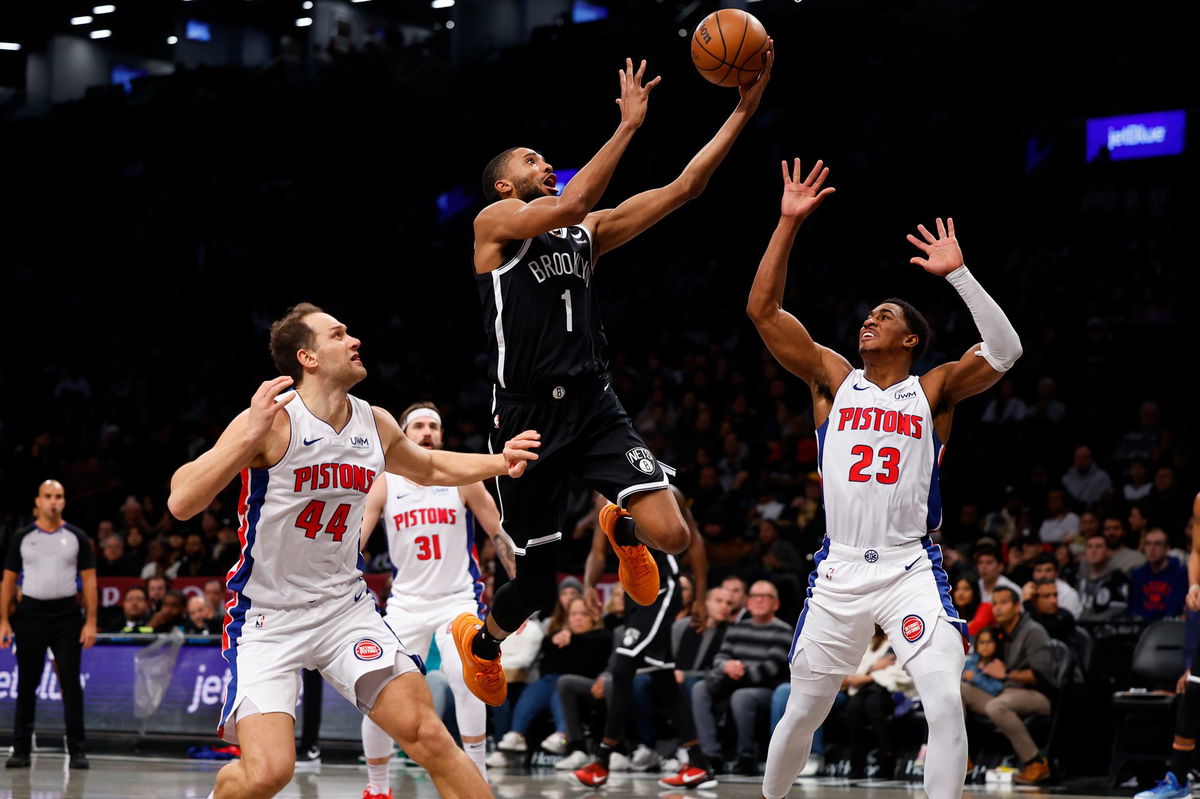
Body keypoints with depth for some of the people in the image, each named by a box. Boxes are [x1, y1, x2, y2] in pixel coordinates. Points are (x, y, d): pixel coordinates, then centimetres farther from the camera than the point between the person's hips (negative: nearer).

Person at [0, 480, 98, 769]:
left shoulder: (77, 537, 4)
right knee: (26, 684, 4)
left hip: (66, 615, -1)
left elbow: (89, 581, 3)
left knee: (71, 683, -3)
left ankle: (77, 750, 0)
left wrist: (91, 621, -5)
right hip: (30, 614, 1)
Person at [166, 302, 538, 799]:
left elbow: (430, 468, 26)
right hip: (266, 619, -5)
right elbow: (181, 503, -27)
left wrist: (499, 463, 9)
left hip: (344, 606, 5)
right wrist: (251, 436, -37)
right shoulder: (273, 421, -18)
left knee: (428, 735, -7)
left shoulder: (375, 425, 2)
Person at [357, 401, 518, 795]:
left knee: (463, 676, -27)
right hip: (406, 601, 2)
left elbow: (499, 535, 2)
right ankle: (376, 787, 18)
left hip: (458, 598, -2)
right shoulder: (384, 484, -3)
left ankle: (478, 780, -17)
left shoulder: (463, 478, -5)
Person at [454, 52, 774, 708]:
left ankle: (621, 526, 22)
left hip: (594, 407, 4)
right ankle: (480, 638, 40)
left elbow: (685, 186, 9)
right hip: (527, 415, -4)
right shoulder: (495, 222, -1)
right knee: (537, 585, 4)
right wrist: (628, 124, -18)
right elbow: (572, 203, -21)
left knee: (671, 535, -17)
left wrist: (743, 112, 2)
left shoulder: (588, 232, 15)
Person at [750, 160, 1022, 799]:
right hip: (839, 571, 2)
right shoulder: (833, 379, 8)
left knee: (946, 706, -19)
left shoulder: (933, 390, 4)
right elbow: (763, 311, 0)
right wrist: (789, 223, -7)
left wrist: (957, 274, -17)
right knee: (801, 713, 9)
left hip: (911, 571, -2)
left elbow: (1005, 351, -12)